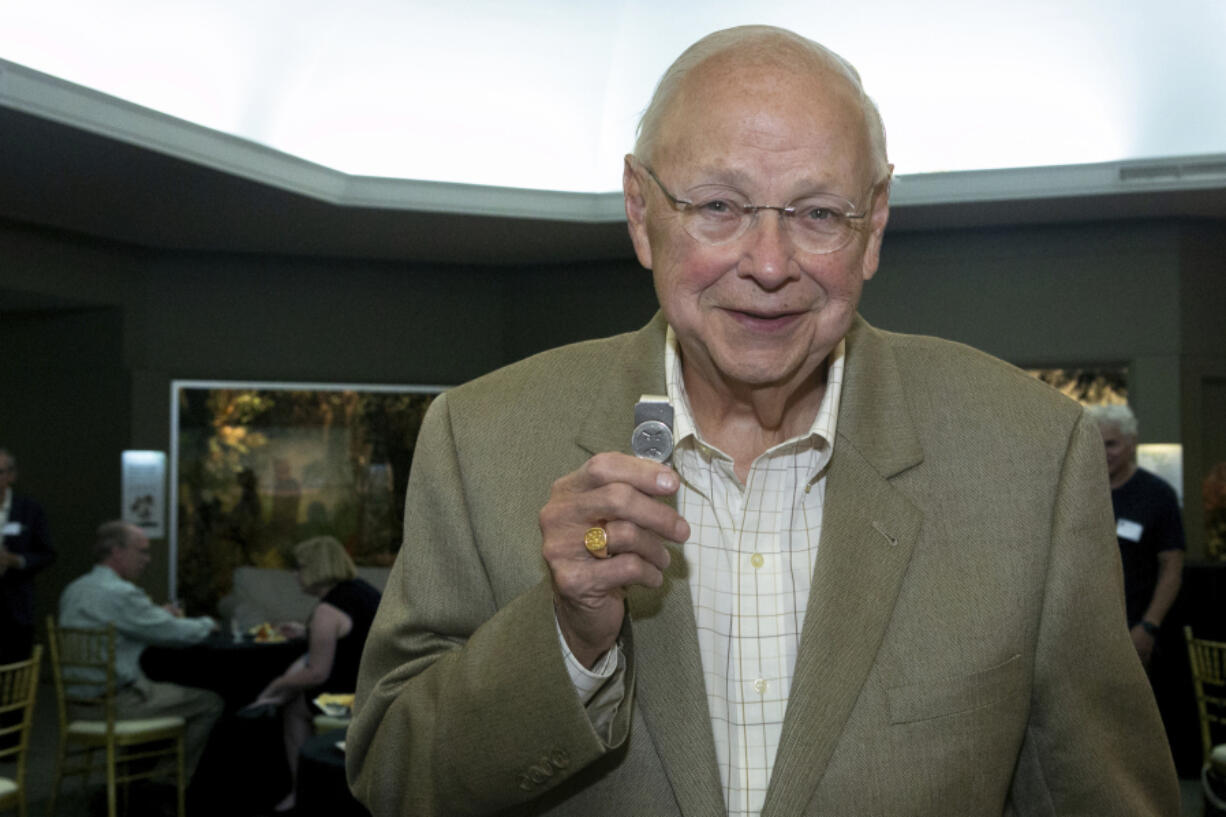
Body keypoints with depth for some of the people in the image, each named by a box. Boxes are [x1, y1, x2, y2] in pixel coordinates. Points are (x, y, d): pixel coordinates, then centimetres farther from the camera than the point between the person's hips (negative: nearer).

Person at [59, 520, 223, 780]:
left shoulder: (73, 590, 9)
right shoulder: (120, 593, -20)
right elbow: (174, 632, -16)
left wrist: (157, 614, 13)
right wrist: (207, 623, 4)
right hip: (114, 702, -10)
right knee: (210, 701, -2)